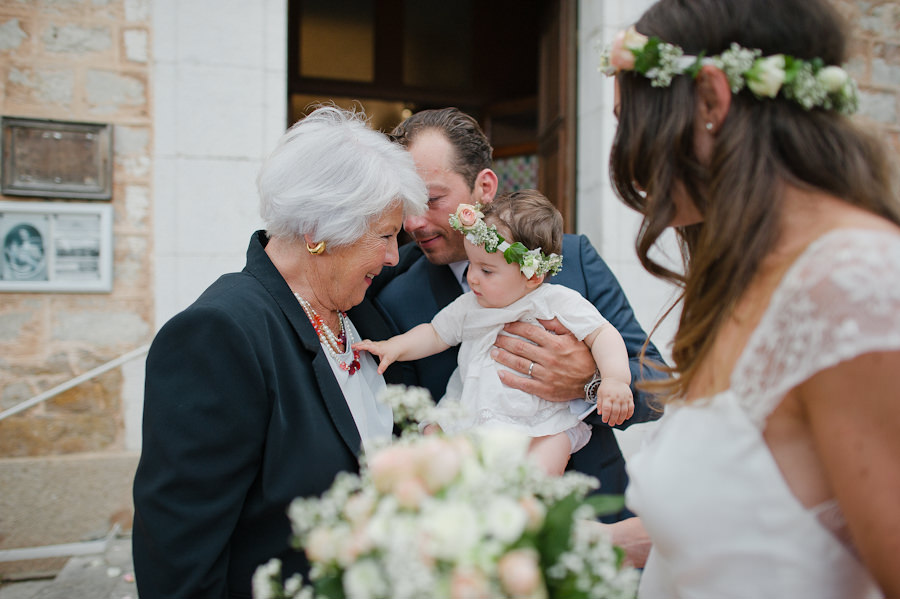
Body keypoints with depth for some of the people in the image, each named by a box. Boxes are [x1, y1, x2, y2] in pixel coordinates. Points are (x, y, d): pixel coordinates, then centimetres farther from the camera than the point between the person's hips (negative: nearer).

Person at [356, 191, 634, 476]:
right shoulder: (468, 306, 7)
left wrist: (616, 379, -24)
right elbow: (435, 334, 18)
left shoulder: (558, 303, -8)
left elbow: (602, 334, -9)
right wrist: (395, 347, 4)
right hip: (472, 414, 5)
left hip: (543, 424, -5)